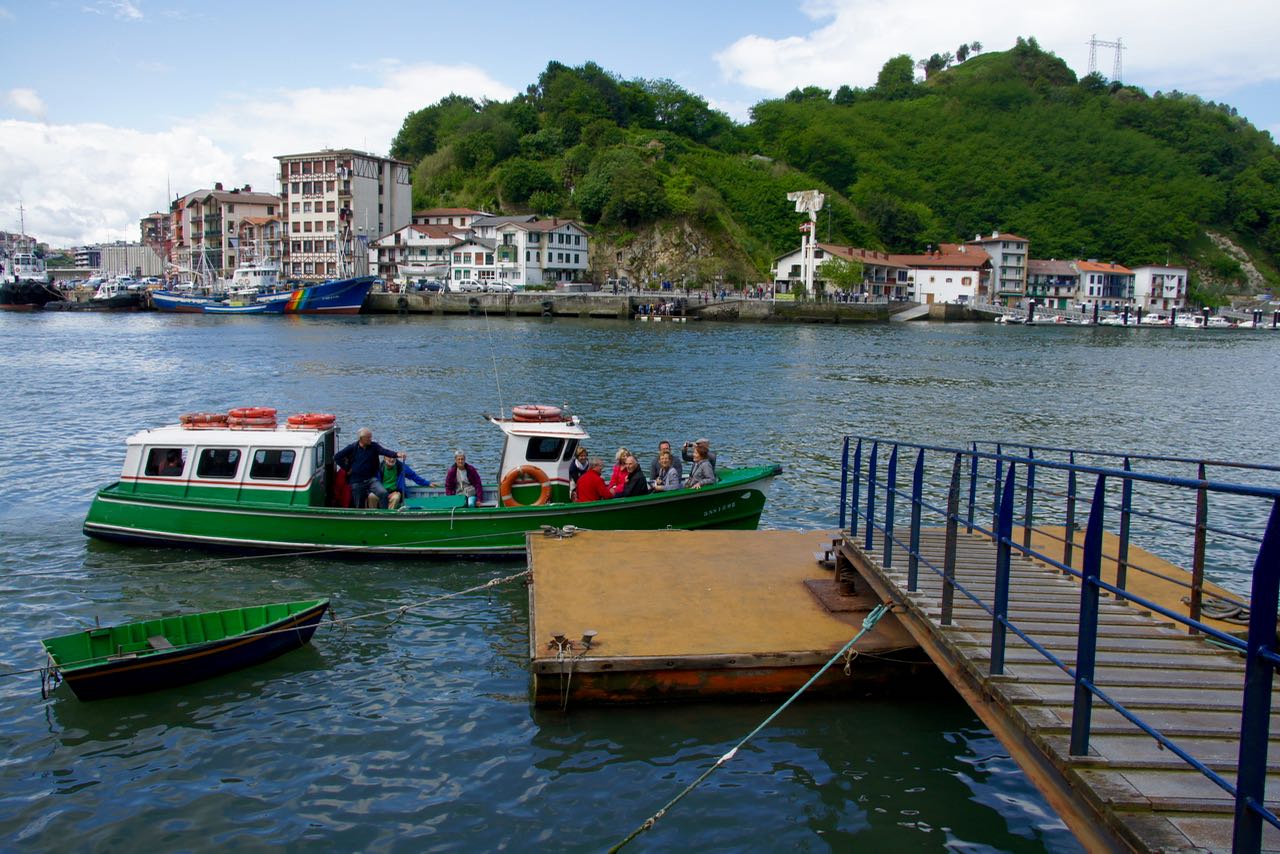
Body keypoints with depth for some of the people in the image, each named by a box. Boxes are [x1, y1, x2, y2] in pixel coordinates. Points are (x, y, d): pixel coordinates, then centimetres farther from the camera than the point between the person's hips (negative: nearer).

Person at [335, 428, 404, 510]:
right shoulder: (352, 448, -4)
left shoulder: (374, 446, -1)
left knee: (383, 493, -23)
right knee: (359, 506, 5)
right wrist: (347, 468, -4)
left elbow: (385, 451, -19)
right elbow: (336, 457, 1)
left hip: (372, 479, 1)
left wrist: (396, 454, -38)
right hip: (357, 481, -1)